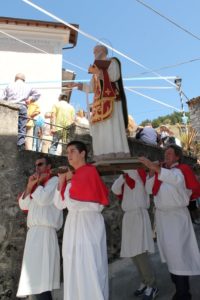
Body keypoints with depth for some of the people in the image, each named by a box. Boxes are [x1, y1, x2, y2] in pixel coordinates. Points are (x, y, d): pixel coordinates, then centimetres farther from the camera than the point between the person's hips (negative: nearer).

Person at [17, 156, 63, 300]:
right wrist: (30, 186, 3)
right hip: (33, 232, 8)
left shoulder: (54, 180, -3)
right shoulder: (37, 184, 21)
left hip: (45, 232, -8)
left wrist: (38, 183, -2)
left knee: (39, 276, -10)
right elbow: (23, 205, 14)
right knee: (34, 275, 13)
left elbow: (43, 199, -18)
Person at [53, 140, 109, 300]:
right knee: (75, 267, 14)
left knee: (89, 266, -2)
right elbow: (60, 204, 11)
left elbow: (71, 202, -16)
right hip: (73, 224, 8)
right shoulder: (75, 176, 14)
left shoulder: (89, 172, -11)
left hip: (88, 223, -8)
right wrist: (61, 182, 2)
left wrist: (68, 182, -2)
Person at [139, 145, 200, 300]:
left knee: (179, 252, -5)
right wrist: (151, 173, -4)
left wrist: (155, 167, -31)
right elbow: (149, 190, 9)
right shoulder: (160, 171, 14)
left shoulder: (183, 169, -2)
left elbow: (177, 179, -26)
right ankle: (179, 286, 23)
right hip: (161, 215, 6)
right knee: (170, 252, 10)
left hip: (177, 215, -5)